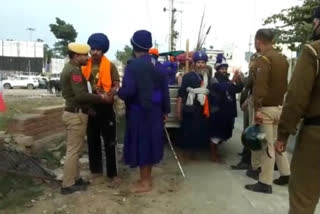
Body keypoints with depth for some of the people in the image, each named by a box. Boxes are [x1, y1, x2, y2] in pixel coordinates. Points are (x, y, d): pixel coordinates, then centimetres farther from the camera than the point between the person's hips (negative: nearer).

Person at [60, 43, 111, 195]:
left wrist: (97, 96, 11)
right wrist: (101, 97, -16)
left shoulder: (69, 68, 16)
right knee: (73, 150, -2)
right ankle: (68, 185, 8)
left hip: (73, 112, 11)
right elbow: (81, 95, -25)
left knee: (74, 148, 16)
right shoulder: (74, 70, -17)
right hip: (76, 114, -11)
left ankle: (75, 178, 27)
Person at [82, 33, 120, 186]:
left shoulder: (110, 66, -4)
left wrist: (109, 93, -28)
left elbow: (117, 86, -7)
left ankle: (113, 174, 10)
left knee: (109, 143, 0)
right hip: (90, 109, 4)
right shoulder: (85, 66, 4)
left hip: (106, 108, -4)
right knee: (93, 141, 14)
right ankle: (96, 170, 29)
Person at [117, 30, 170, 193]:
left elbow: (128, 91, -22)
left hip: (139, 111, -7)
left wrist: (119, 93, 0)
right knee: (151, 141, 16)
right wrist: (165, 110, 13)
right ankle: (147, 177, 30)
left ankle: (145, 182, 15)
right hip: (154, 109, 7)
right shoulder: (156, 63, 5)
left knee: (140, 143, 4)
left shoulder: (133, 65, -14)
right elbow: (164, 88, 6)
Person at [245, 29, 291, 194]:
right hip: (280, 106, 9)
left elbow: (260, 86, -23)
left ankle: (265, 183, 6)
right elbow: (284, 83, 19)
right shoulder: (282, 58, 13)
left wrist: (257, 108, -23)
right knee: (277, 141, 19)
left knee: (267, 145, -3)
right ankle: (286, 174, 29)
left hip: (267, 108, -9)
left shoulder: (263, 59, -15)